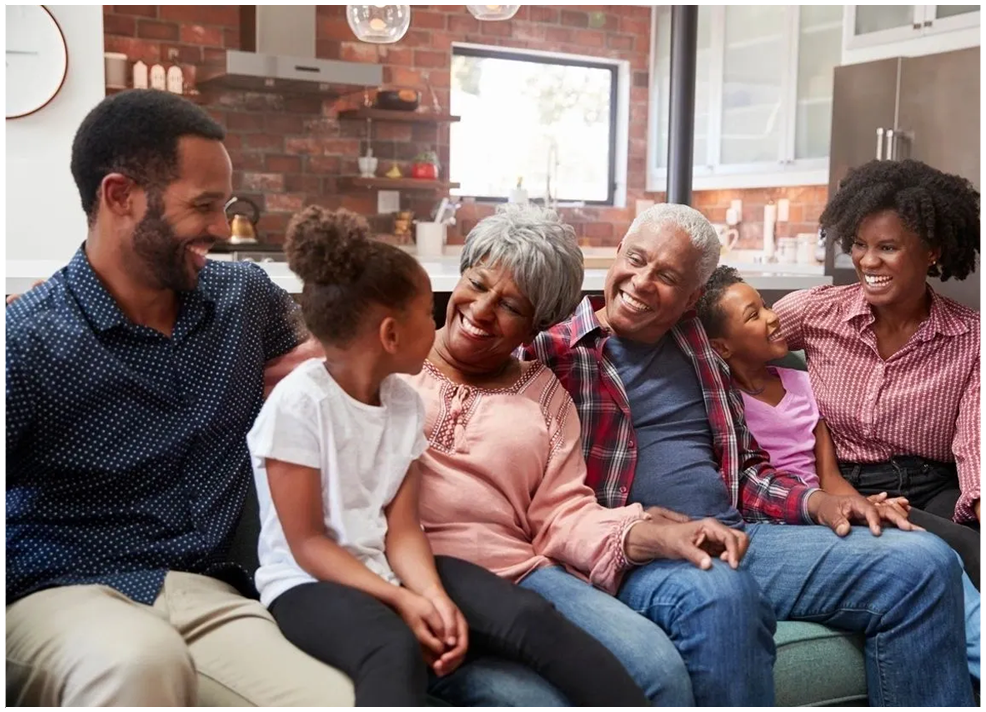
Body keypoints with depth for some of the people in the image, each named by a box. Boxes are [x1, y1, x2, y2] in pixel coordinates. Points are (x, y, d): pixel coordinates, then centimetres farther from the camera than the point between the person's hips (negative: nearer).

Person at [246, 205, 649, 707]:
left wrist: (434, 595, -19)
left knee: (529, 617, -17)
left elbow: (401, 527, 1)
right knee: (396, 651, -38)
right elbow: (306, 543, -14)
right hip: (311, 582, -6)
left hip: (386, 569, 7)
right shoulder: (300, 402, -15)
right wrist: (401, 601, -22)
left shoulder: (404, 402, 5)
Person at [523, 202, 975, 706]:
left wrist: (815, 501, 4)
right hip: (628, 552, -6)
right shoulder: (552, 344, 1)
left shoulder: (697, 347, 20)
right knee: (721, 590, -41)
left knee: (922, 561, -7)